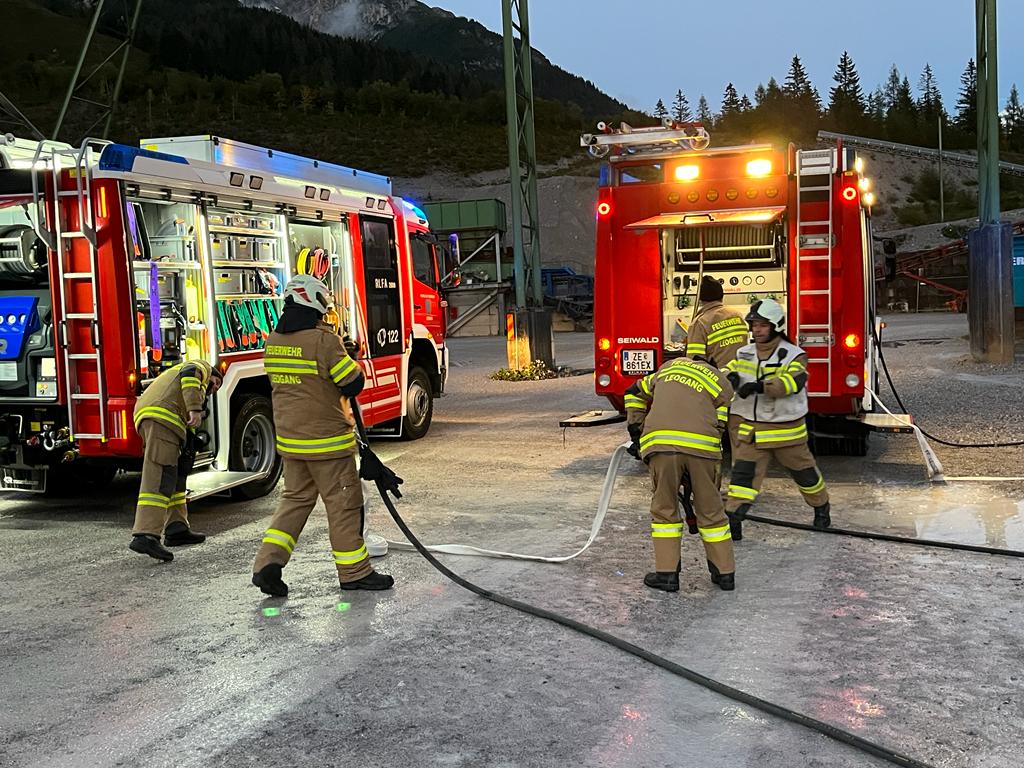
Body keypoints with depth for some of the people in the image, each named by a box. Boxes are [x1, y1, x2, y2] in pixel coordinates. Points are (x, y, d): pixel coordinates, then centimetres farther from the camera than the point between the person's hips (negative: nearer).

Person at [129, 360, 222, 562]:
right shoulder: (202, 367, 17)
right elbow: (189, 373, -9)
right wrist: (195, 409, -18)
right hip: (162, 416, -9)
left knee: (175, 476, 18)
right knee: (159, 478, -16)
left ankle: (176, 529, 17)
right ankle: (145, 536, -26)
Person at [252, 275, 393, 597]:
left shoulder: (273, 341, 6)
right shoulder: (324, 340, -18)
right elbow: (354, 383, -15)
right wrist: (347, 358, 7)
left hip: (290, 438, 7)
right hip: (326, 438, -7)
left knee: (296, 498, 17)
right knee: (343, 502, 4)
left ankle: (268, 563, 7)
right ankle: (354, 572, 13)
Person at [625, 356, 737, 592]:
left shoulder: (670, 366, 30)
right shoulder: (722, 384, 21)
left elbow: (636, 392, 36)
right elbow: (718, 426, 13)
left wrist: (635, 430, 36)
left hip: (660, 440, 1)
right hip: (701, 444, 0)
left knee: (664, 508, 13)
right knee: (710, 509, 12)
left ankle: (666, 573, 14)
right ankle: (724, 572, 21)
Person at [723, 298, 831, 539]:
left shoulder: (793, 355, -10)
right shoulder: (744, 354, 6)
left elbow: (791, 382, -26)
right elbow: (728, 371, 4)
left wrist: (760, 386, -39)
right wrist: (730, 377, -21)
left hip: (786, 427, -3)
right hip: (751, 428, 3)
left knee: (803, 471, 14)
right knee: (743, 471, -10)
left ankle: (821, 507, 38)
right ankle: (733, 519, -11)